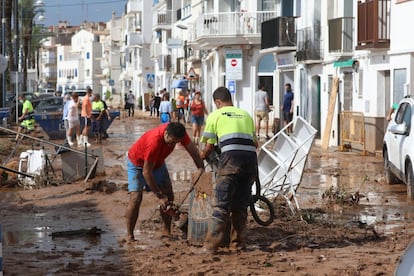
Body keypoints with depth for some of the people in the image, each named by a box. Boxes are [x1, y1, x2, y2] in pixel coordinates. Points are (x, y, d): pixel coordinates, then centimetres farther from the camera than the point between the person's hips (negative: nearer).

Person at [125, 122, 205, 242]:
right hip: (137, 163, -7)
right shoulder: (154, 142, -42)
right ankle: (129, 236, -11)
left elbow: (192, 150, -8)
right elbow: (146, 172, -34)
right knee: (135, 198, -19)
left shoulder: (177, 133, -26)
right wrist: (159, 196, -30)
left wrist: (201, 169, -15)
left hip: (157, 162, 7)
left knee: (169, 196, -1)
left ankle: (167, 232, 7)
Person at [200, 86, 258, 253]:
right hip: (251, 157, 5)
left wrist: (202, 157, 37)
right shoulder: (246, 115, 27)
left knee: (221, 204, -4)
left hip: (231, 158, -4)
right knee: (241, 205, 13)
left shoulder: (215, 115, 14)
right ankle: (237, 243, 17)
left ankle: (212, 245, -7)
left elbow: (209, 147, 16)